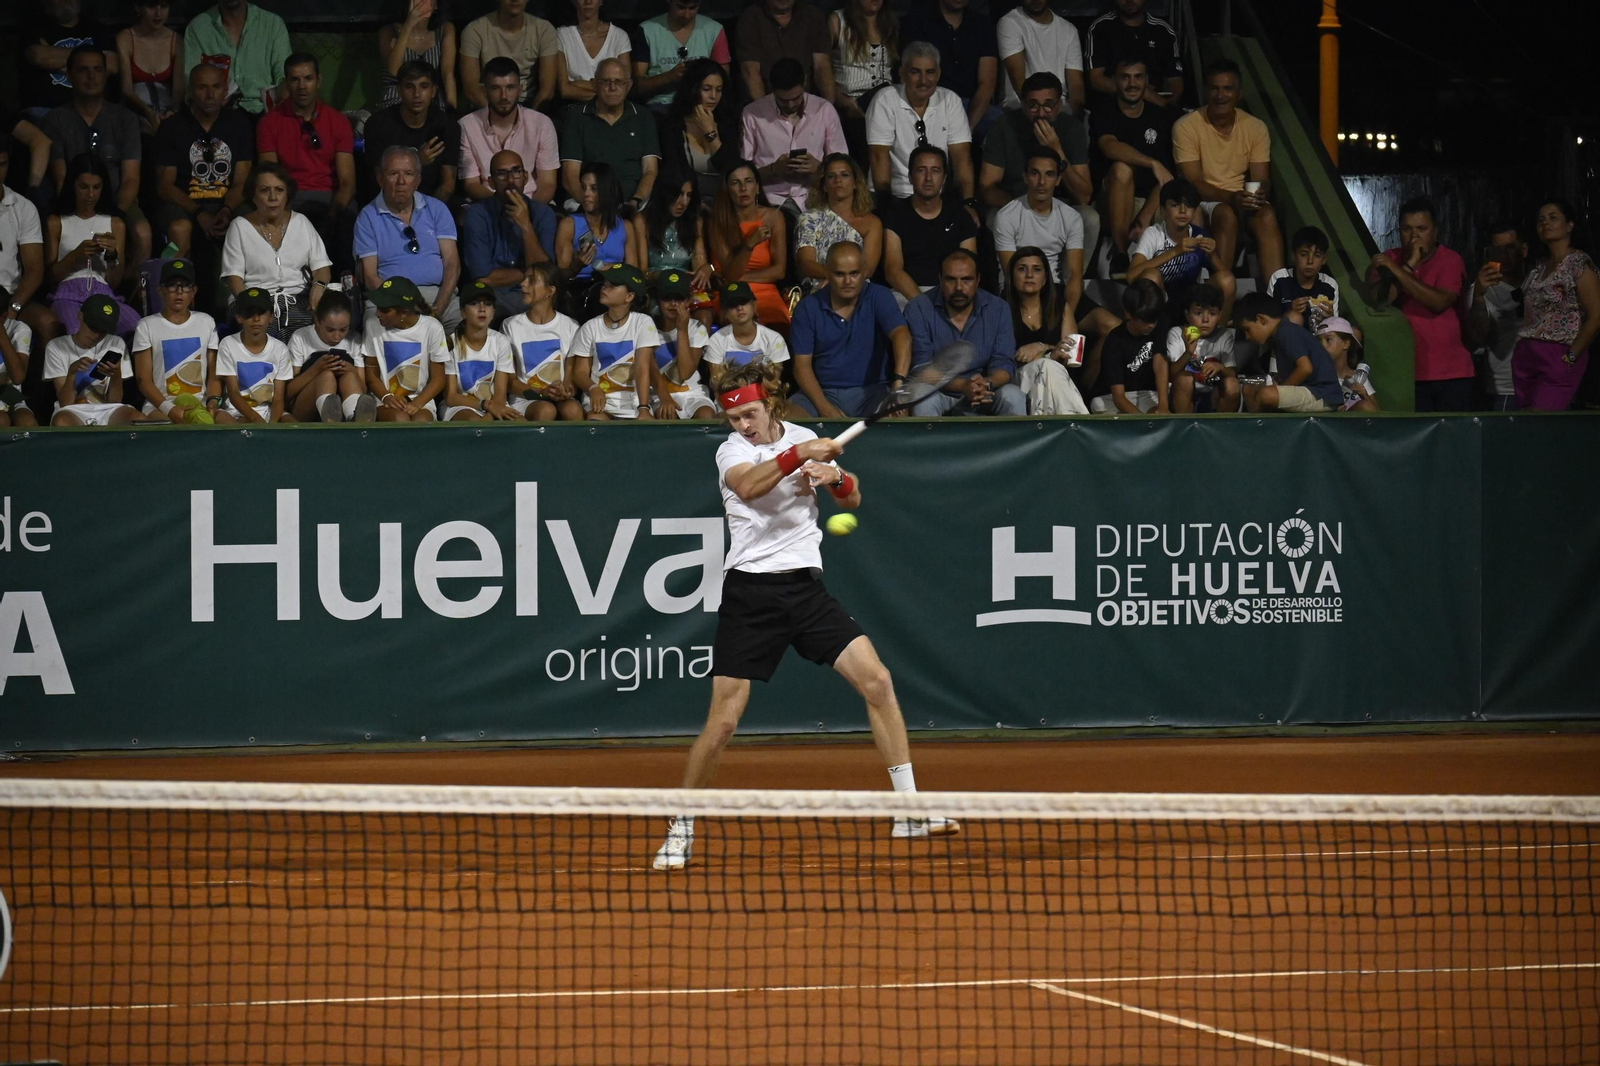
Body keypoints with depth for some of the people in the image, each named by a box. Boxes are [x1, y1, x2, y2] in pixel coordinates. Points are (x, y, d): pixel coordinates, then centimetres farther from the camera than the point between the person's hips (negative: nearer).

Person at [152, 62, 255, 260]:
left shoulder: (239, 125, 11)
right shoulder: (172, 128, 5)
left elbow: (241, 184, 7)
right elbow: (164, 186, 0)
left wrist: (226, 211, -16)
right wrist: (199, 214, -17)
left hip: (227, 205, 1)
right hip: (182, 204, -1)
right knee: (180, 228, -38)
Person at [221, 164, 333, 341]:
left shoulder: (301, 222, 15)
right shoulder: (240, 227, 7)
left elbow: (321, 264, 14)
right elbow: (233, 276, 1)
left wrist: (319, 285, -10)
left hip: (299, 300, 2)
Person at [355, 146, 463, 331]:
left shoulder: (437, 210, 14)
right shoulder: (368, 217, 8)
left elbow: (452, 264, 7)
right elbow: (369, 276, 2)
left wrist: (437, 309, -11)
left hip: (439, 295, 2)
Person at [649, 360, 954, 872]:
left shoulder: (802, 438, 10)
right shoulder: (732, 450, -4)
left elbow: (852, 500, 15)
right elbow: (749, 486, -27)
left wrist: (836, 477, -7)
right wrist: (800, 455, -38)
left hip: (805, 585, 4)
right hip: (751, 593, -4)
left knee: (877, 680, -7)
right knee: (723, 719, -7)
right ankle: (682, 826, 9)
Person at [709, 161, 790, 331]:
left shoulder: (773, 217, 5)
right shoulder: (719, 221, -1)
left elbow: (779, 271, 2)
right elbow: (730, 273, -7)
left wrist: (738, 278, -3)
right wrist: (750, 243, -22)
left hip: (766, 293, 1)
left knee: (778, 326, -32)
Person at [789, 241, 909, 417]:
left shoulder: (879, 298, -1)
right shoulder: (808, 308, 4)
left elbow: (901, 335, -18)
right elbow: (802, 364, 1)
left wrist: (899, 381, -38)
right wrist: (824, 407, -16)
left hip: (872, 391, -1)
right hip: (824, 393, 1)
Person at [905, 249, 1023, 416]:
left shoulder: (998, 309, -1)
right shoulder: (919, 310, -9)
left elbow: (1004, 364, -6)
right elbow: (922, 368, -16)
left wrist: (988, 384, -32)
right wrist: (962, 386, -35)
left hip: (983, 397, 2)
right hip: (938, 393, -2)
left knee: (1013, 396, -26)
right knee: (924, 400, -35)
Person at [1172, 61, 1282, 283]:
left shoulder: (1256, 128, 2)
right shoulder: (1186, 127, -10)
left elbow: (1261, 179, 0)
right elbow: (1193, 183, -14)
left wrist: (1259, 194, -26)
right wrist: (1231, 197, -30)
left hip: (1243, 199, 3)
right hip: (1203, 200, -3)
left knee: (1267, 215, -30)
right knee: (1227, 215, -36)